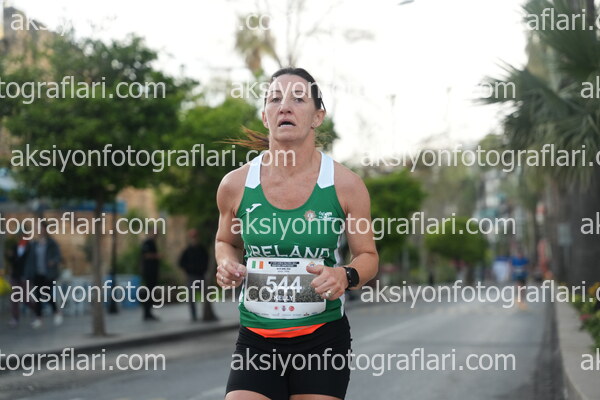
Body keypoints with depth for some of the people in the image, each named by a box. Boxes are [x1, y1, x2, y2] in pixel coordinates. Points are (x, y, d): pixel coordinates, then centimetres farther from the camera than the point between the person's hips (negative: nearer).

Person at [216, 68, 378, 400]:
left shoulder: (345, 185, -5)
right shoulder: (235, 185, -1)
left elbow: (368, 256, 5)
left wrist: (346, 276, -17)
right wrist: (227, 264, -5)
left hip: (323, 338, -1)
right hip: (255, 341, 1)